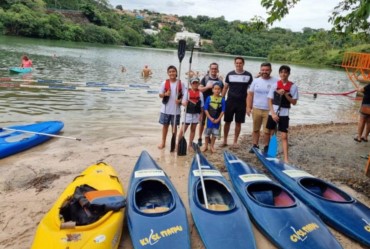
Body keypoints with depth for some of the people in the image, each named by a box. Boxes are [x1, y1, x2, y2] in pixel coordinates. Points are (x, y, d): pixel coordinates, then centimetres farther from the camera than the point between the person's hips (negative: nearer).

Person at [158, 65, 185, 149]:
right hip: (165, 109, 1)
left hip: (176, 109, 0)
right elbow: (160, 95, 1)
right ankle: (163, 142, 25)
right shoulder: (164, 83, -3)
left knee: (174, 126, 10)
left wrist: (180, 100, -19)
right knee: (165, 125, 12)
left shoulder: (180, 83, -4)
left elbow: (184, 95, 0)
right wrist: (165, 94, -20)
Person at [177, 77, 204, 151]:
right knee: (183, 129, 1)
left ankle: (190, 145, 20)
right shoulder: (187, 92, -3)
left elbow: (202, 105, 6)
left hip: (196, 114, 3)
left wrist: (201, 114, 4)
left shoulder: (200, 93, 4)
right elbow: (183, 102, -5)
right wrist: (185, 103, -27)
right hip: (188, 113, -3)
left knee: (193, 129, 11)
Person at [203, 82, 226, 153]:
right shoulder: (209, 98, -7)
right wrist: (210, 118, -12)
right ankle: (206, 146, 24)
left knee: (214, 133, 9)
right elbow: (206, 109, -6)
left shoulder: (222, 99, -6)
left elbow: (223, 111, -5)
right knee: (207, 133, 9)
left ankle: (212, 146, 24)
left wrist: (218, 119, -12)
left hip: (217, 120, 1)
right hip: (209, 119, 0)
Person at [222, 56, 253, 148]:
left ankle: (235, 141, 17)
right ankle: (225, 141, 18)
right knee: (227, 121, 5)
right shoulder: (230, 74, 4)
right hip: (230, 101, 1)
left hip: (242, 103, -1)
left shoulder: (248, 75, 1)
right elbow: (225, 88, 9)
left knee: (238, 123, 5)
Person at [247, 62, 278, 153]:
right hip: (256, 109, 3)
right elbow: (250, 94, 7)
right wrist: (248, 107, 1)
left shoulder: (276, 82, -3)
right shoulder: (256, 81, 6)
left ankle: (266, 147, 18)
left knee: (267, 131, 1)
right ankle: (255, 146, 26)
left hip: (269, 111, -3)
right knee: (255, 129, 12)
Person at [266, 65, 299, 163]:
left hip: (284, 114, -1)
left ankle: (286, 158, 0)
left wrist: (285, 94, -17)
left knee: (284, 136, -3)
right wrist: (273, 113, -10)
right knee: (270, 134, 10)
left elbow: (294, 102, -3)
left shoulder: (293, 86, -2)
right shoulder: (275, 85, 0)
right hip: (273, 113, 1)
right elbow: (270, 100, -1)